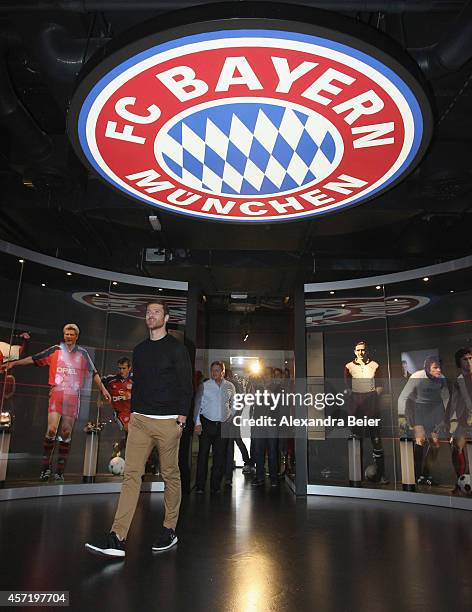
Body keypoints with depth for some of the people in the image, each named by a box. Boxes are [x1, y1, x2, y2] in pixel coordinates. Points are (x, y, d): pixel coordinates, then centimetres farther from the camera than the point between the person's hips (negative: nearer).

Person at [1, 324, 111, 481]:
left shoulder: (82, 353, 9)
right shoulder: (55, 350, 7)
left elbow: (94, 372, 11)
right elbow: (34, 359, 8)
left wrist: (103, 389, 8)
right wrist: (13, 363, 2)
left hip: (73, 396, 1)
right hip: (56, 393, -1)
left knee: (66, 433, 2)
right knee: (51, 430, -12)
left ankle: (60, 471, 11)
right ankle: (46, 467, 6)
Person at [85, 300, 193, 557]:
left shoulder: (176, 348, -1)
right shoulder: (139, 350, 16)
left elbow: (186, 384, -4)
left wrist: (182, 416, -11)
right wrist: (133, 412, 13)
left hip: (168, 421, -5)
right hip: (140, 420, 5)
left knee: (170, 475, 5)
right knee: (131, 474, -2)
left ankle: (170, 530, 19)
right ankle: (117, 539, -3)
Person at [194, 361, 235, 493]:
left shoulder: (230, 387, 8)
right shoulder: (204, 386, 0)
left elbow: (233, 405, 17)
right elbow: (197, 405, 0)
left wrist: (230, 418, 5)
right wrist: (197, 423, -6)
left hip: (223, 425, 3)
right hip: (207, 423, -2)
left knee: (220, 456, 5)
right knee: (203, 454, -3)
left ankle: (215, 486, 16)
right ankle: (200, 486, 7)